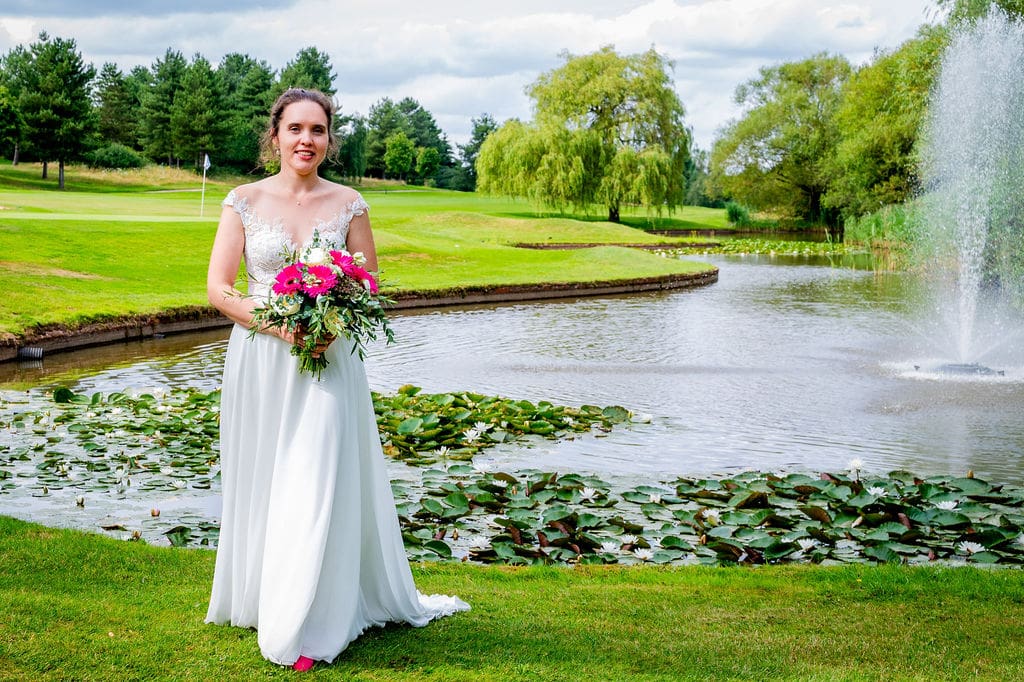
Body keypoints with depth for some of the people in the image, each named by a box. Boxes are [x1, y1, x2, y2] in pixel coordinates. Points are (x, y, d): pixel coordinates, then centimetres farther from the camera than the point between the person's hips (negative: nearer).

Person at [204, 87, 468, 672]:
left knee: (317, 486, -3)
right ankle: (260, 599, 27)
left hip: (328, 362, -1)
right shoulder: (245, 201, 1)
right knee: (261, 486, 9)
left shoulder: (348, 204, 2)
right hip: (260, 361, 1)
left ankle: (308, 625, 6)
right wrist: (279, 325, -16)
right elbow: (219, 289, -2)